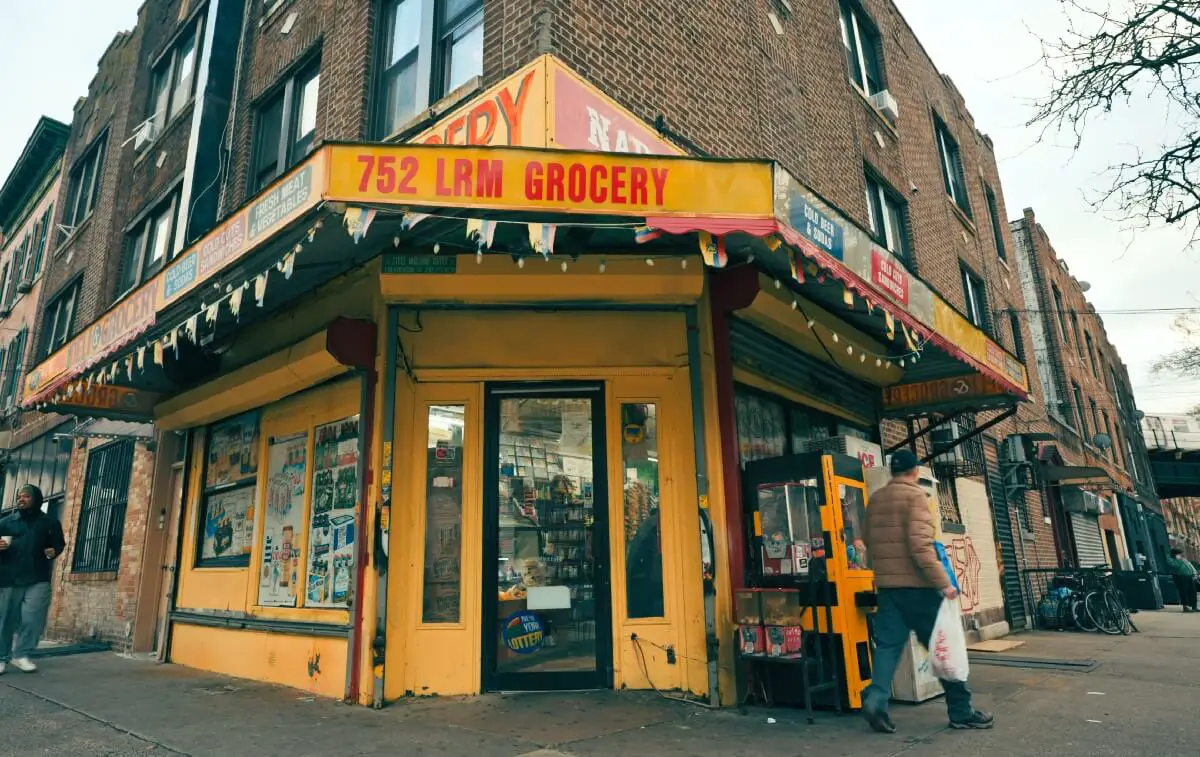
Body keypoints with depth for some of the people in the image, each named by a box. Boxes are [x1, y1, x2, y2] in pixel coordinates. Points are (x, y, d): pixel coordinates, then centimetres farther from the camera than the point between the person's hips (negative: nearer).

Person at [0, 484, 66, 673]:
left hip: (38, 580, -1)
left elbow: (59, 543, 14)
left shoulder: (49, 523, 11)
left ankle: (21, 654, 4)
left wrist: (54, 551, -9)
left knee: (33, 619, -9)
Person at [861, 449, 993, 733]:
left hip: (886, 584, 6)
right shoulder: (916, 495, -10)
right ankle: (961, 711, 17)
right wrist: (943, 582, -17)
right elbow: (920, 544, -19)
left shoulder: (875, 500, 11)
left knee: (888, 643, 6)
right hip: (917, 584, -5)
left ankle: (875, 698, -9)